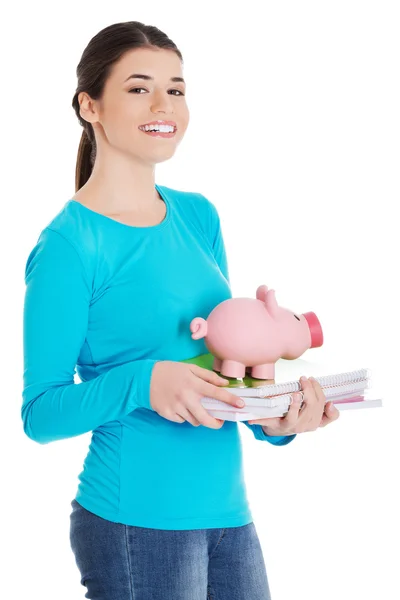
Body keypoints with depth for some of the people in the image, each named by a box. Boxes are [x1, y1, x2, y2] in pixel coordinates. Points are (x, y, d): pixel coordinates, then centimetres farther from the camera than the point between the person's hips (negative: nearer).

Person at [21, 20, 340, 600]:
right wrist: (142, 383, -26)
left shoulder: (199, 216, 7)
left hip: (227, 509, 6)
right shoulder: (69, 245, -12)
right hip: (137, 523, -6)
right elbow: (40, 412, -11)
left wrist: (276, 418, -3)